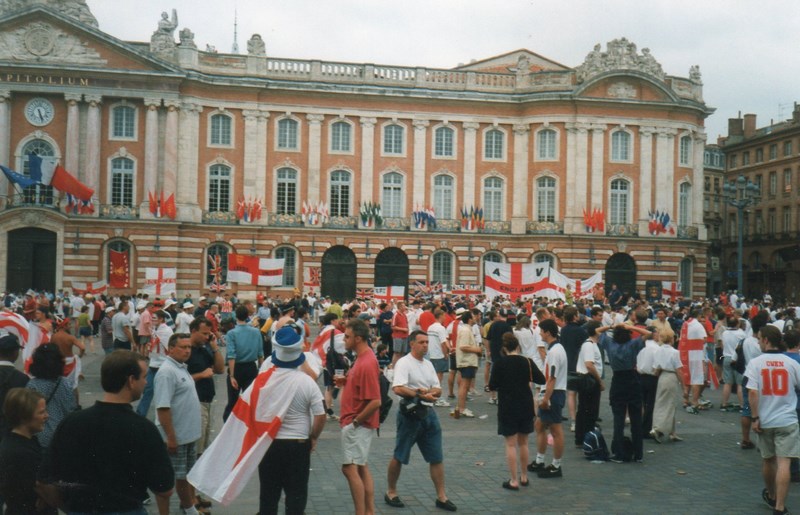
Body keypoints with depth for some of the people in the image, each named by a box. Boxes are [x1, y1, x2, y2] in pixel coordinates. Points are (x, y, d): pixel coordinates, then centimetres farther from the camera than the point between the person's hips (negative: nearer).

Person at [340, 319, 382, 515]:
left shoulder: (367, 363, -23)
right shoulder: (362, 357, 8)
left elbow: (375, 402, -25)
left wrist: (355, 421, -17)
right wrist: (345, 380, 5)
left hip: (357, 424, -10)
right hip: (356, 423, 10)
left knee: (350, 468, -9)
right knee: (361, 467, 15)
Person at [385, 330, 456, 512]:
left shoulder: (428, 364, 12)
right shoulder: (403, 363, -11)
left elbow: (438, 390, 12)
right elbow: (397, 389, -24)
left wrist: (428, 391, -10)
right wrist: (421, 394, -22)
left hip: (428, 413, 7)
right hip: (410, 414, -7)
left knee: (437, 458, 7)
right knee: (399, 457, 6)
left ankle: (441, 497, 14)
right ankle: (391, 492, 23)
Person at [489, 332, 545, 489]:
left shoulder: (499, 364, -11)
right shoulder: (527, 362, -5)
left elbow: (492, 386, -8)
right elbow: (542, 380, 0)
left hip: (507, 408, -3)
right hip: (525, 406, 3)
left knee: (511, 444, 2)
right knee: (523, 442, 16)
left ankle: (514, 481, 1)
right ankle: (524, 477, 26)